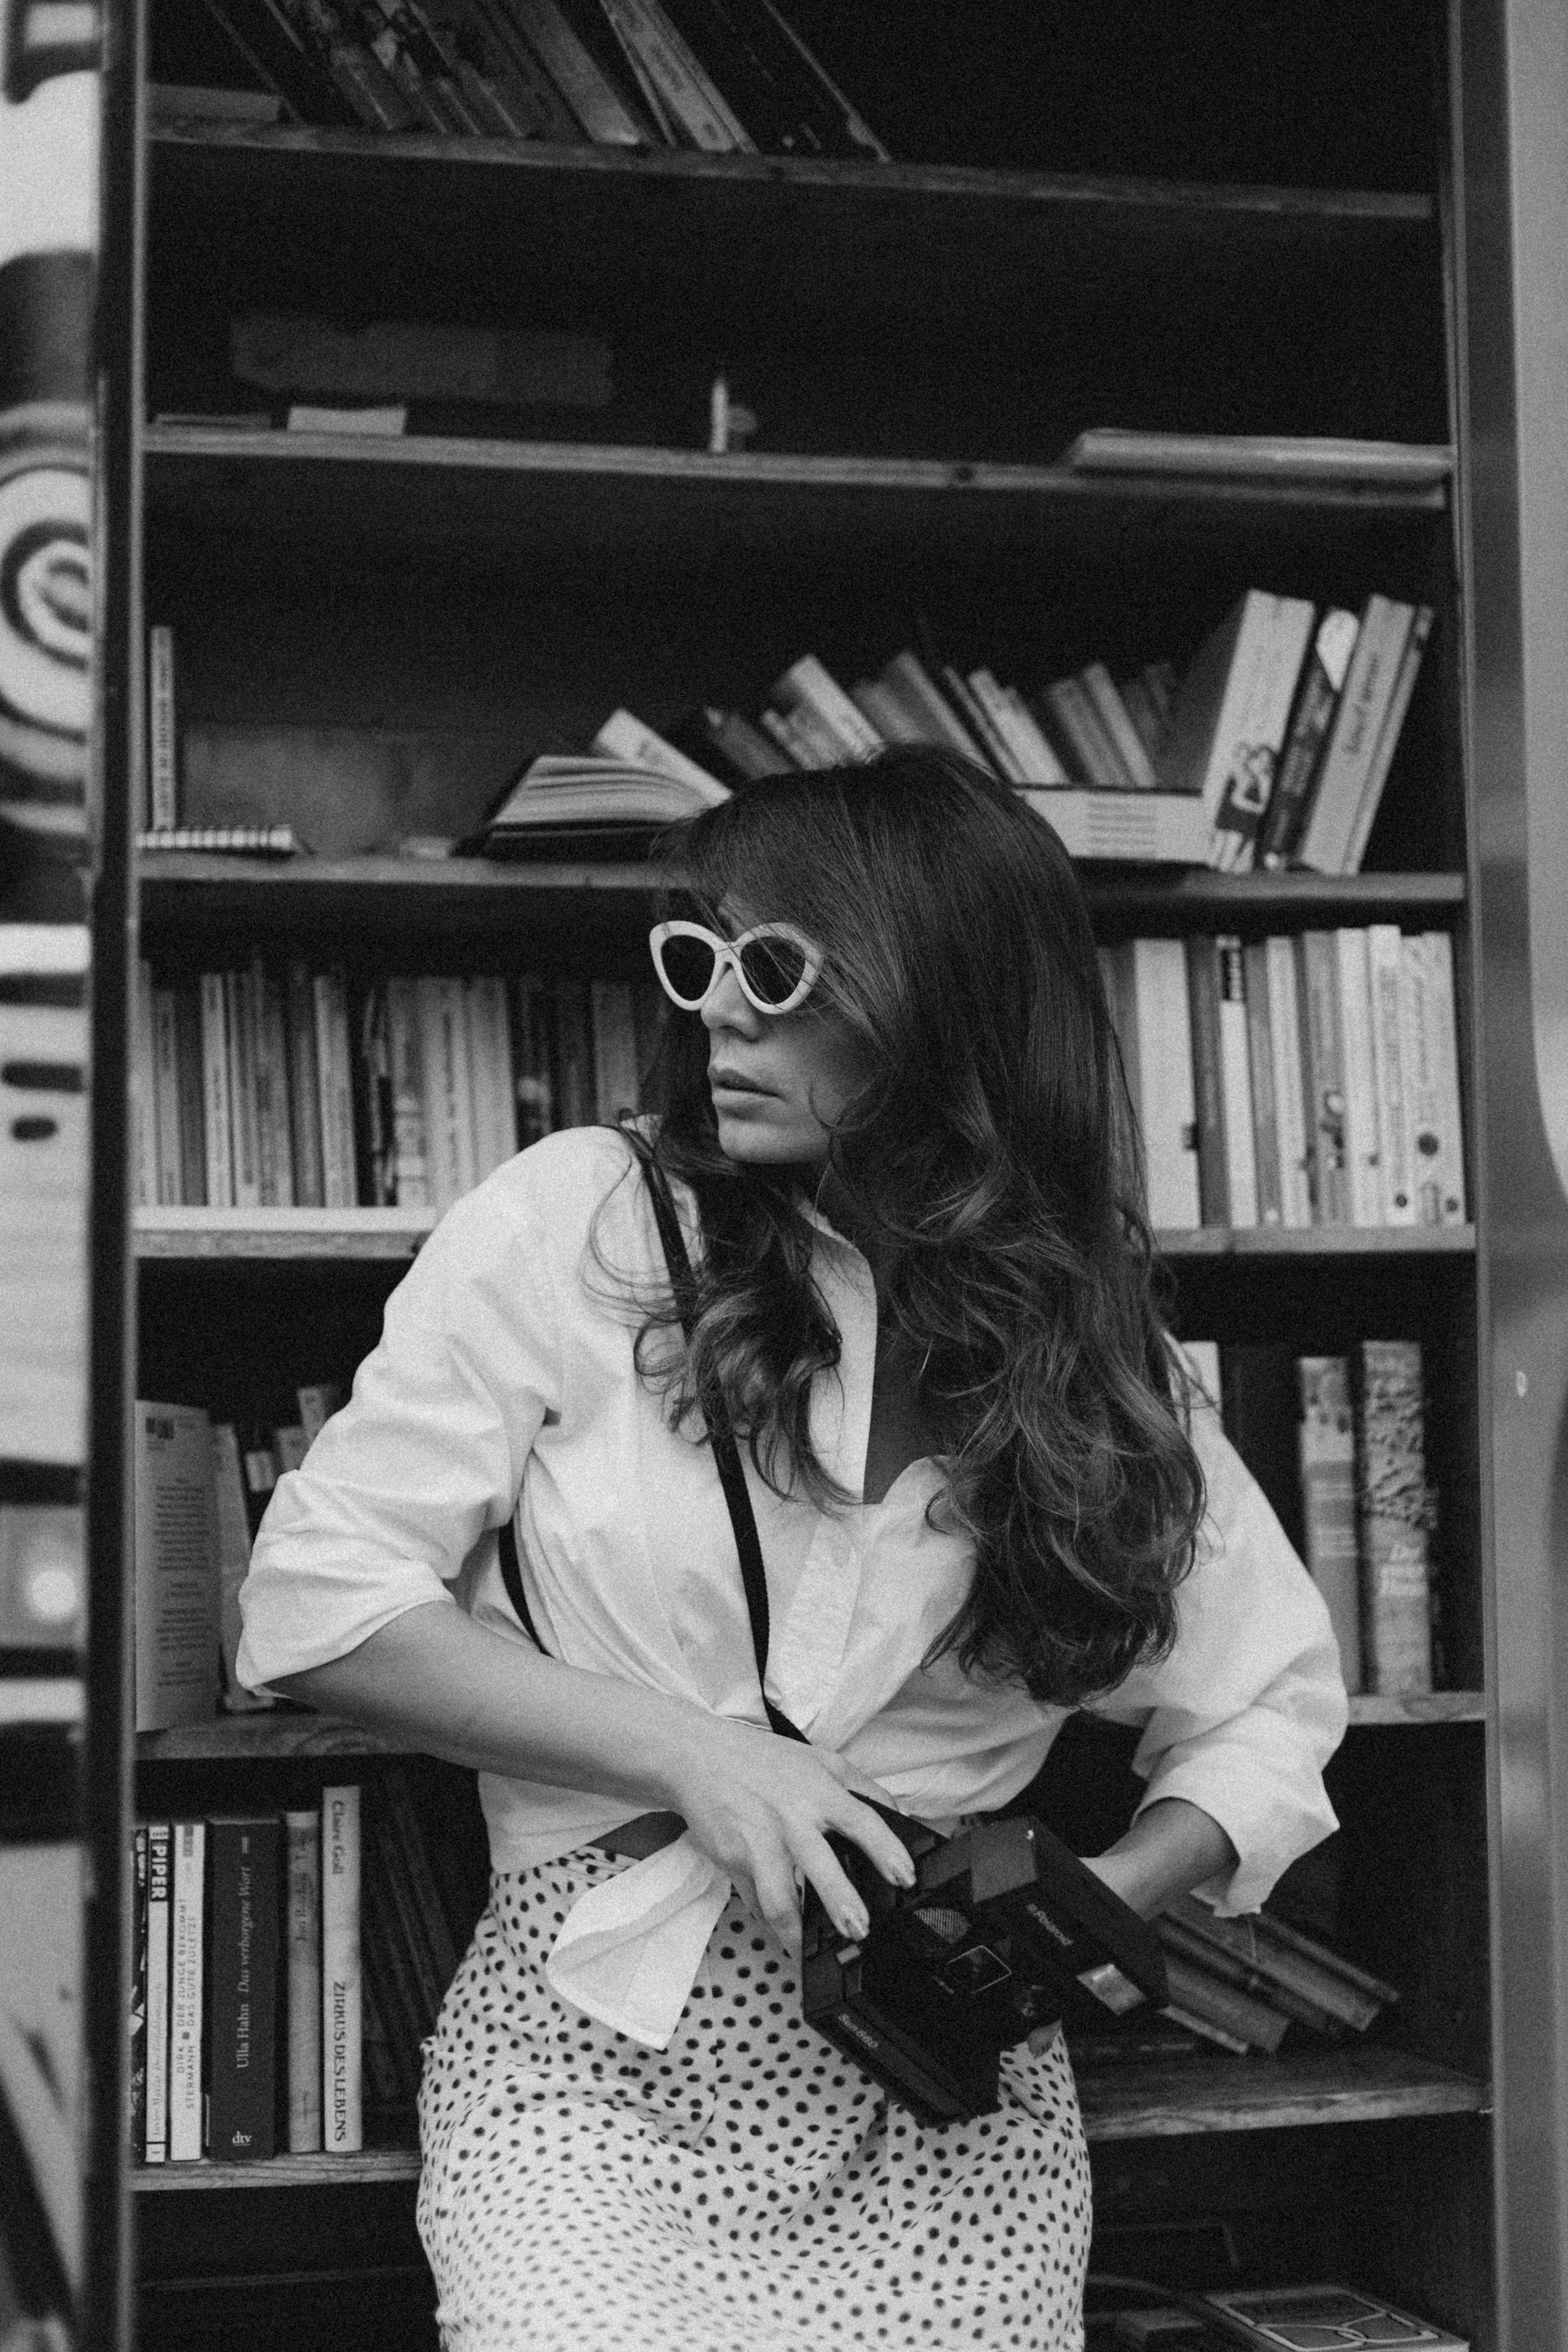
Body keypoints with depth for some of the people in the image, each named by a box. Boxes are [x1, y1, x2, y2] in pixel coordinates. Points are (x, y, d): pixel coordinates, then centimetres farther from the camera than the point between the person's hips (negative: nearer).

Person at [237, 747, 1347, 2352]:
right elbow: (313, 1601, -3)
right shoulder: (576, 1226, -3)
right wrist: (684, 1755, -11)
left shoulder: (1086, 1335, 5)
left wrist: (1095, 1899, -7)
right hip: (599, 2056, -2)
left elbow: (1275, 1709, 12)